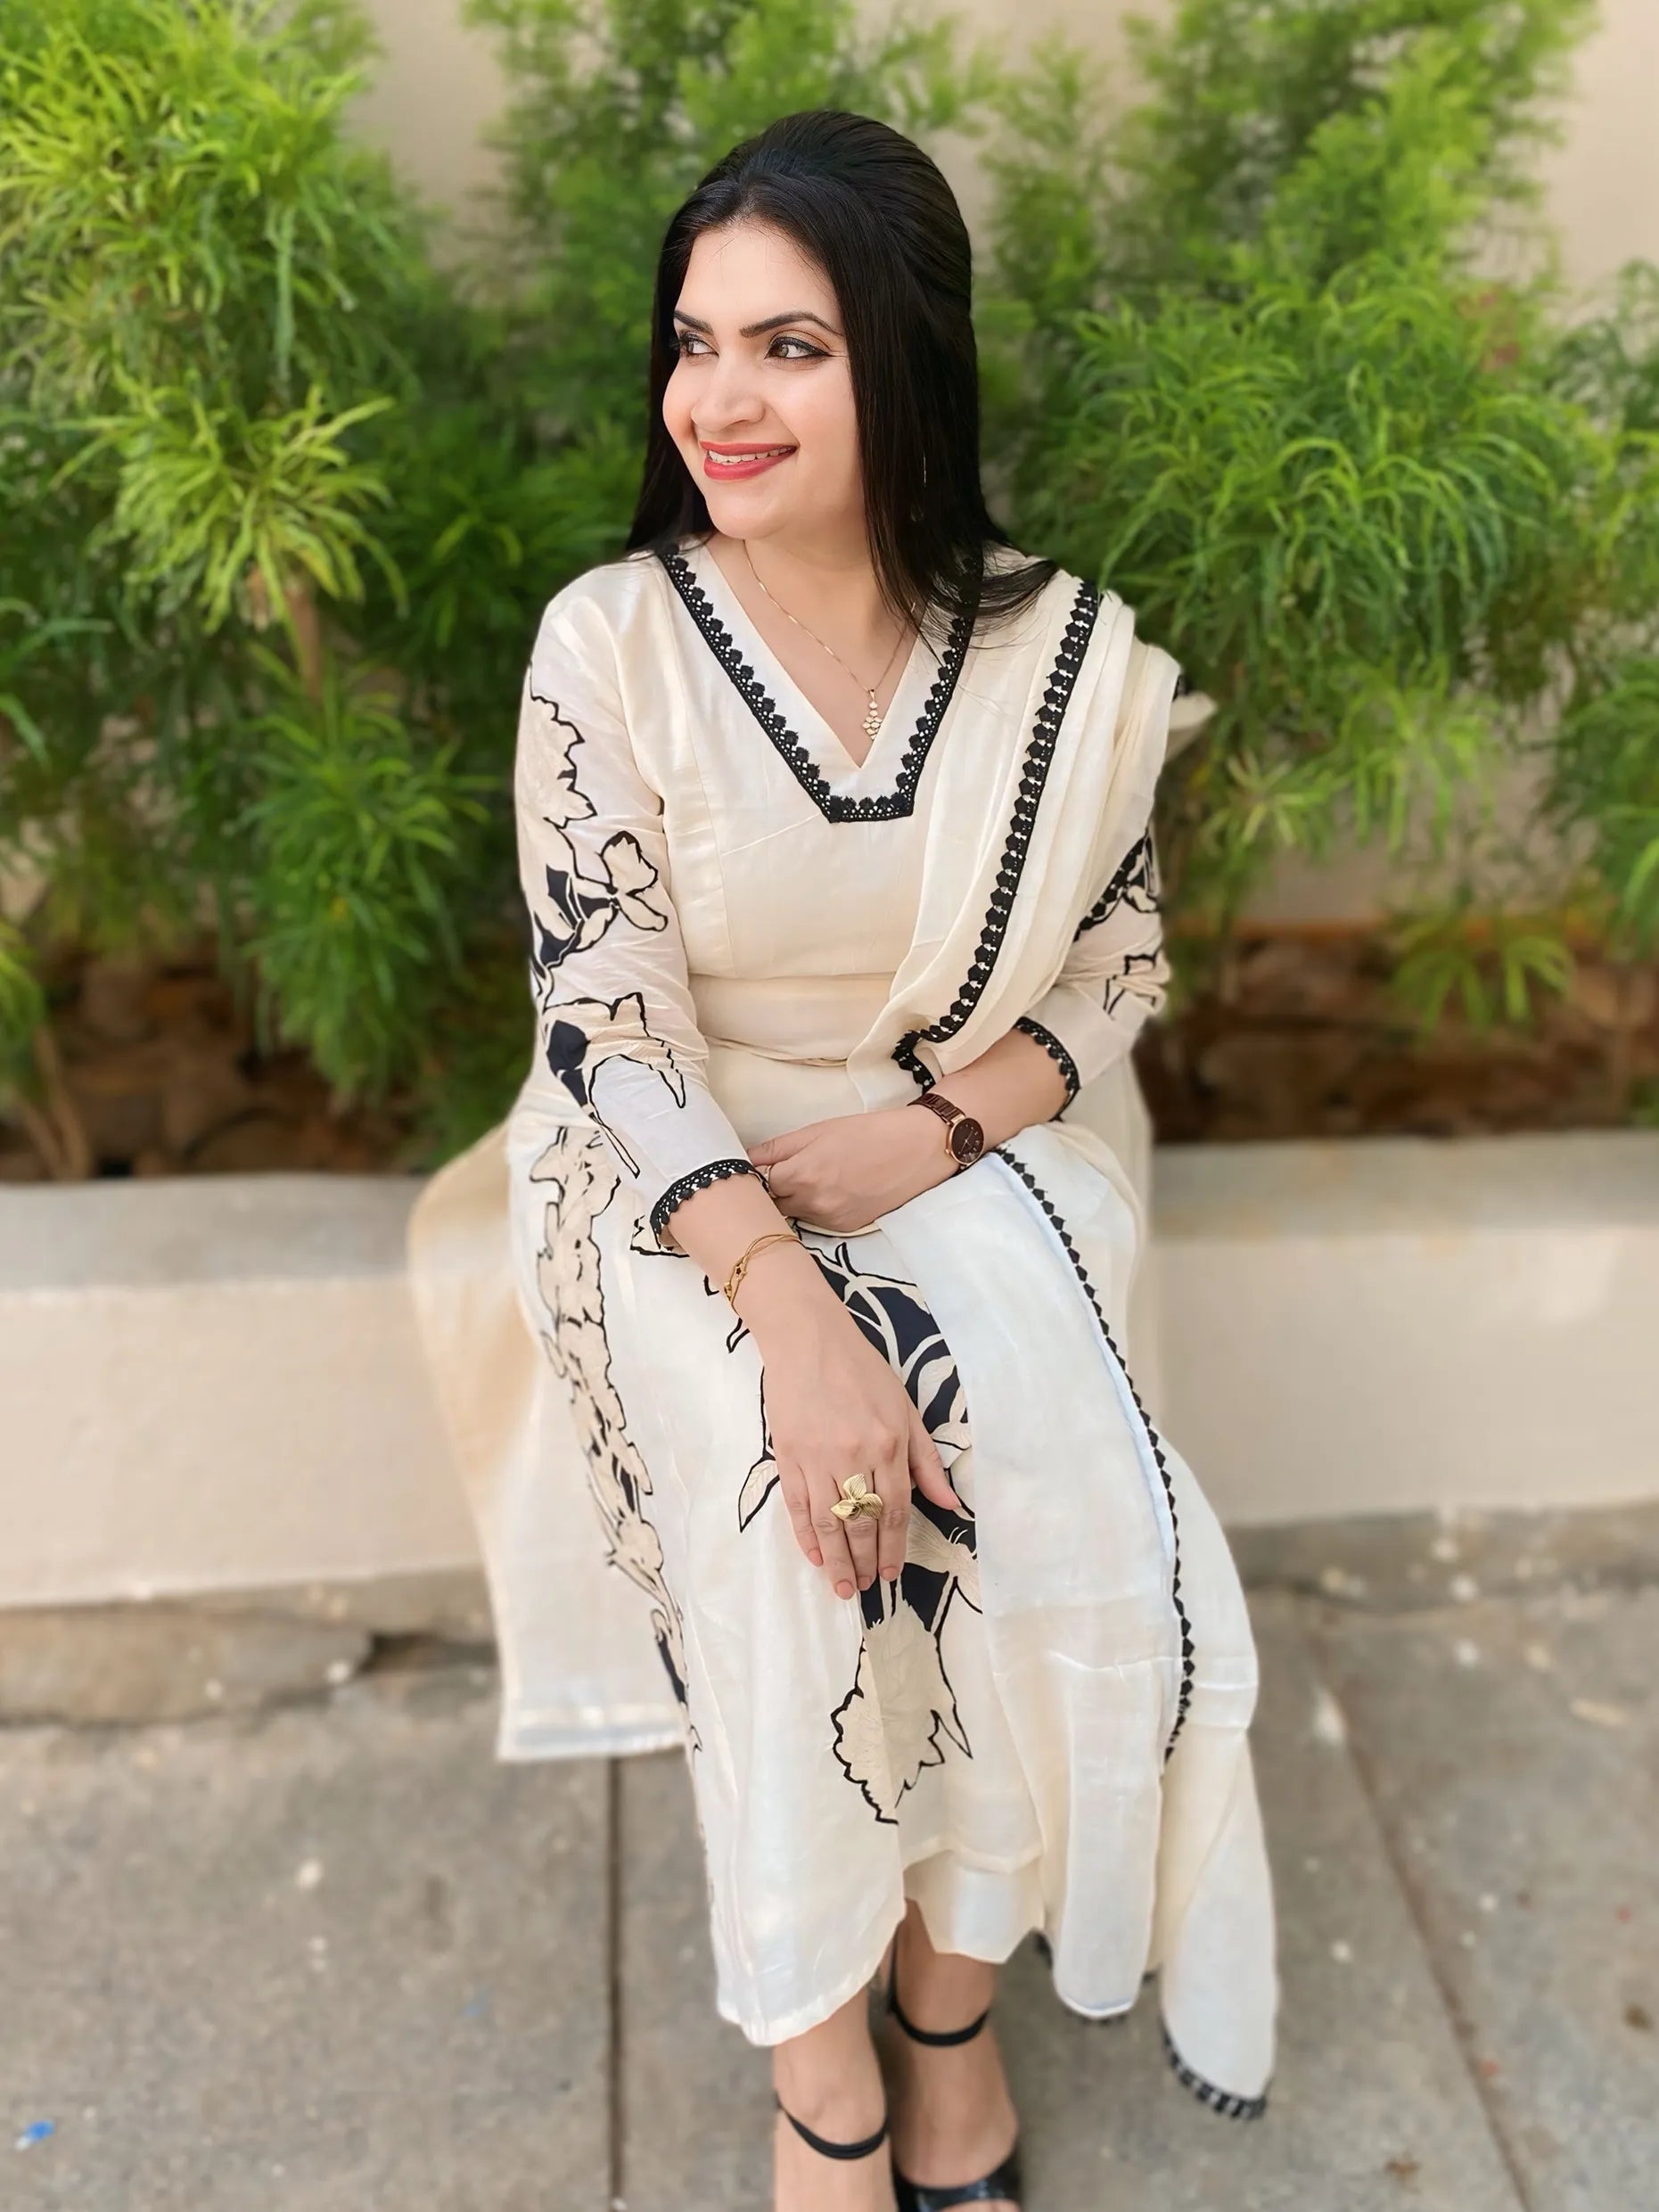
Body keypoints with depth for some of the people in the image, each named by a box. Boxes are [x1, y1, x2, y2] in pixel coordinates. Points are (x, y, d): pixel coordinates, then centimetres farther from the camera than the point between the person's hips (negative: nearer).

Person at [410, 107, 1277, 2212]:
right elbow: (601, 1015, -15)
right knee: (790, 1498, -26)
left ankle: (955, 1983, 6)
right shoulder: (608, 640, -11)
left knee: (1053, 1492, -22)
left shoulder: (1059, 649, -5)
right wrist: (788, 1305, -27)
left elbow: (1118, 963, 3)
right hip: (689, 1179, -1)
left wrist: (932, 1130, -15)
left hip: (976, 1152, 2)